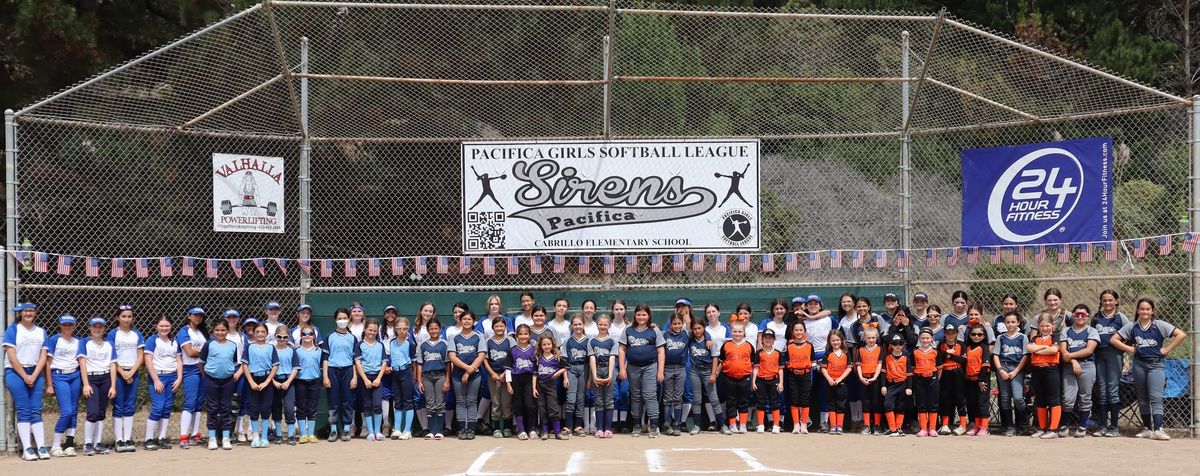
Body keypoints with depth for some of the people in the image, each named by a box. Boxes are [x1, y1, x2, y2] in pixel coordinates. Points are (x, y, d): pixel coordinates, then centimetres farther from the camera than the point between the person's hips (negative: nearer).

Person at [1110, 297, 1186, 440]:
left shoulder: (1159, 325, -2)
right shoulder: (1131, 327, 6)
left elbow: (1181, 334, -8)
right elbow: (1113, 339, 6)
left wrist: (1167, 349, -9)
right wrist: (1130, 348, -2)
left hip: (1156, 365, -3)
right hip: (1139, 364, 3)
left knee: (1156, 398, -14)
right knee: (1143, 399, 9)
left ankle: (1158, 430, -22)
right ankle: (1147, 429, 17)